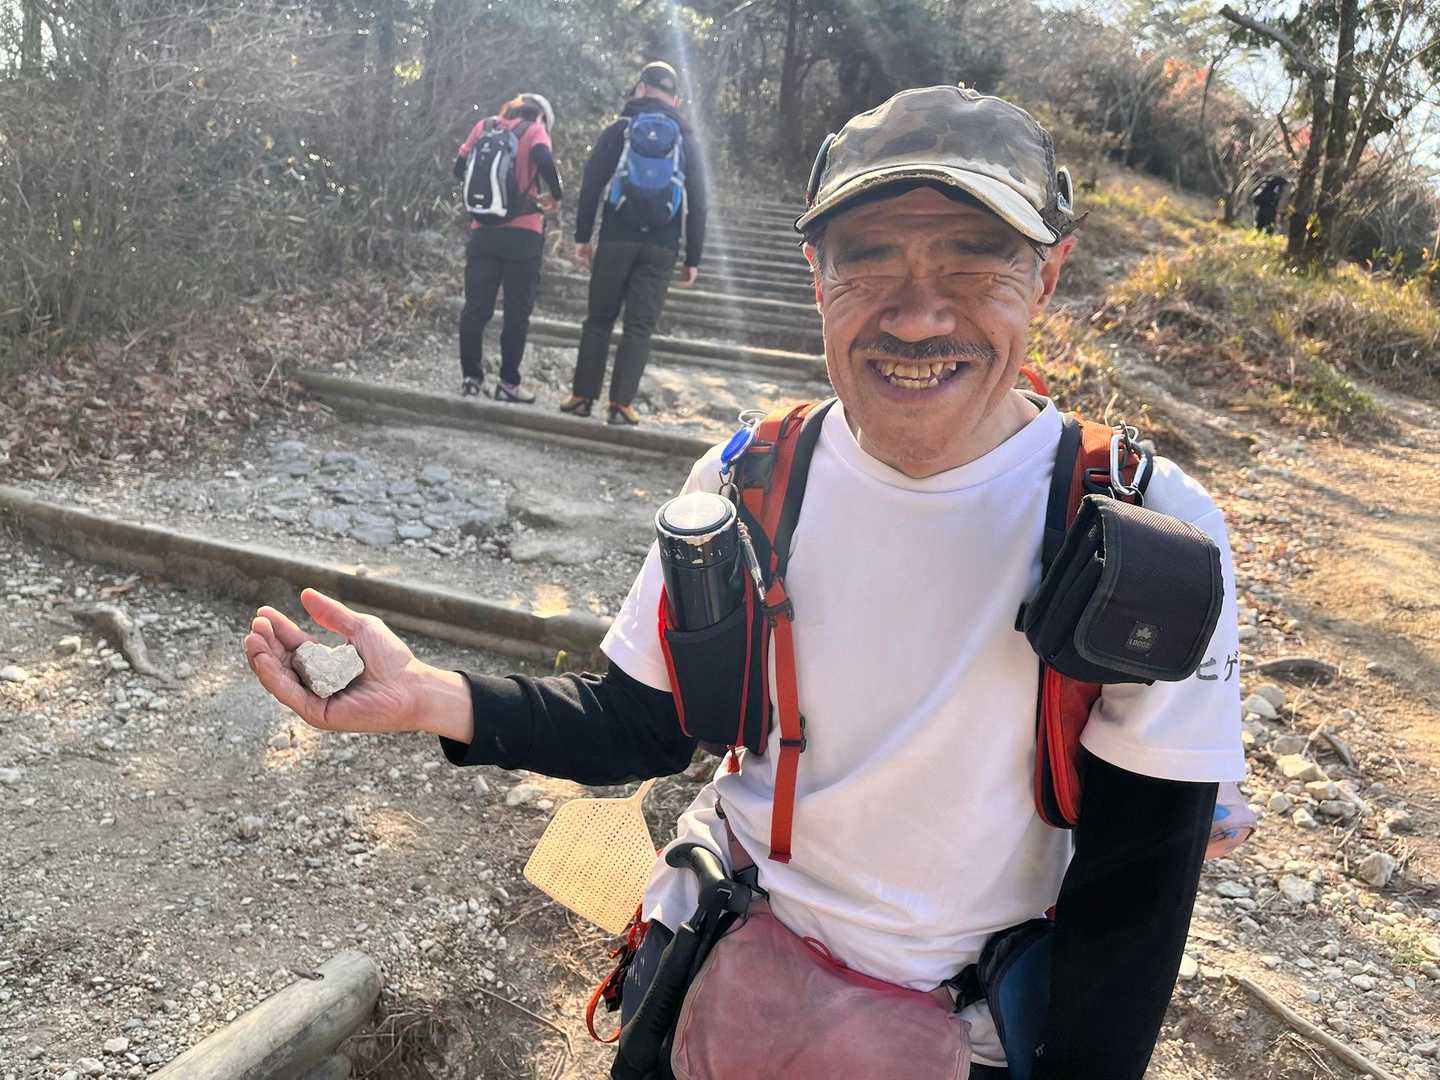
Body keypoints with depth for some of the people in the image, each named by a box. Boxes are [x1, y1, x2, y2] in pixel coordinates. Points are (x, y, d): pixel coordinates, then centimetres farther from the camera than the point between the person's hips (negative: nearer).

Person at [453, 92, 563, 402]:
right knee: (517, 312, 3)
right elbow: (544, 161, -20)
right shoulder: (535, 130, 0)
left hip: (483, 232, 4)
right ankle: (508, 383, 4)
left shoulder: (484, 127, 13)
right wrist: (555, 196, -4)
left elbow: (460, 168, 12)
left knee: (476, 308, 8)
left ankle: (471, 377, 9)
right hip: (522, 234, -3)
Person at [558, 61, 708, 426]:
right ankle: (621, 404, -3)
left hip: (616, 240, 0)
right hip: (662, 247, 1)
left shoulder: (619, 130, 7)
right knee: (640, 326, 2)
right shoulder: (688, 140, 11)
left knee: (599, 320, 8)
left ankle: (583, 396, 8)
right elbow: (697, 204, 7)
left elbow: (591, 185, 1)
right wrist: (693, 258, 8)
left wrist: (582, 237, 4)